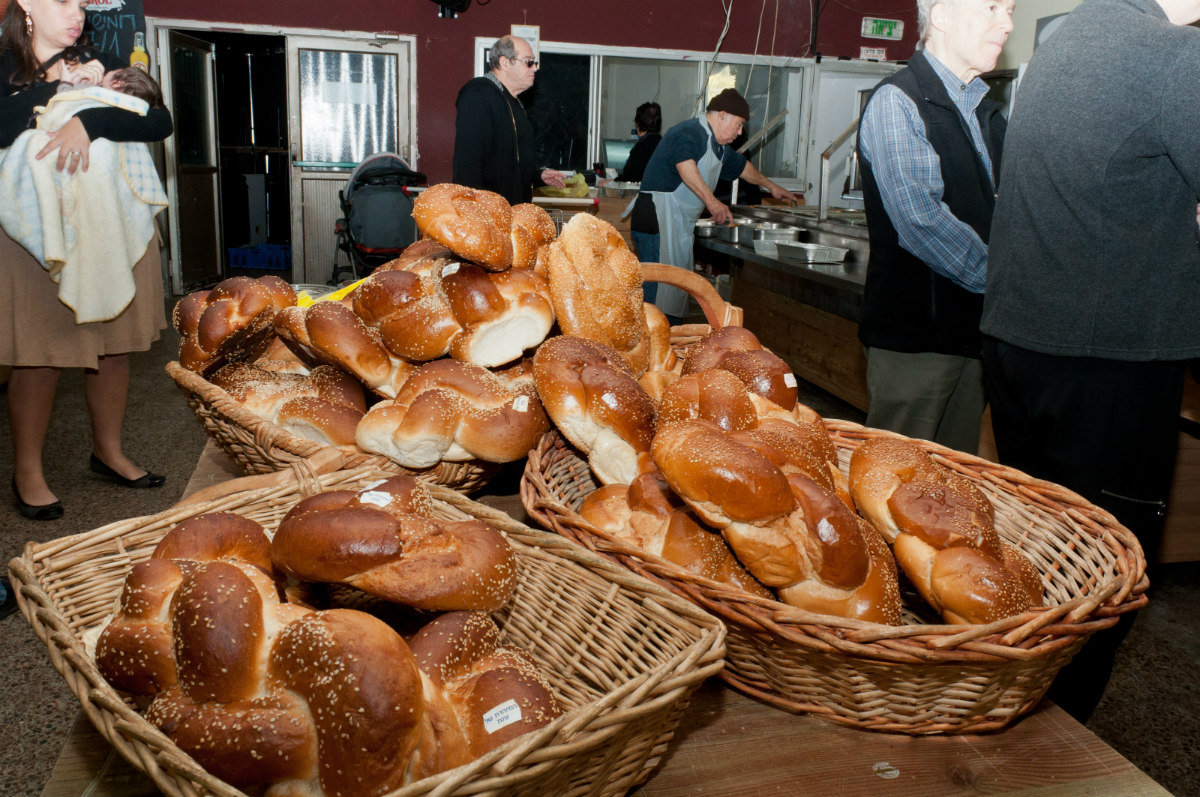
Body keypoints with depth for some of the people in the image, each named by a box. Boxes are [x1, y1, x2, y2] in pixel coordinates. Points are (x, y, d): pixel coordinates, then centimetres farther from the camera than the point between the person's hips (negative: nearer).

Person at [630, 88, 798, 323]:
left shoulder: (718, 148, 20)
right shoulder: (689, 133, -13)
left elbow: (742, 166, 39)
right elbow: (684, 164, -35)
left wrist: (770, 185, 53)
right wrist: (711, 201, -45)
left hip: (680, 225, 10)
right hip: (658, 217, -10)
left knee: (679, 289, 8)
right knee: (659, 289, -15)